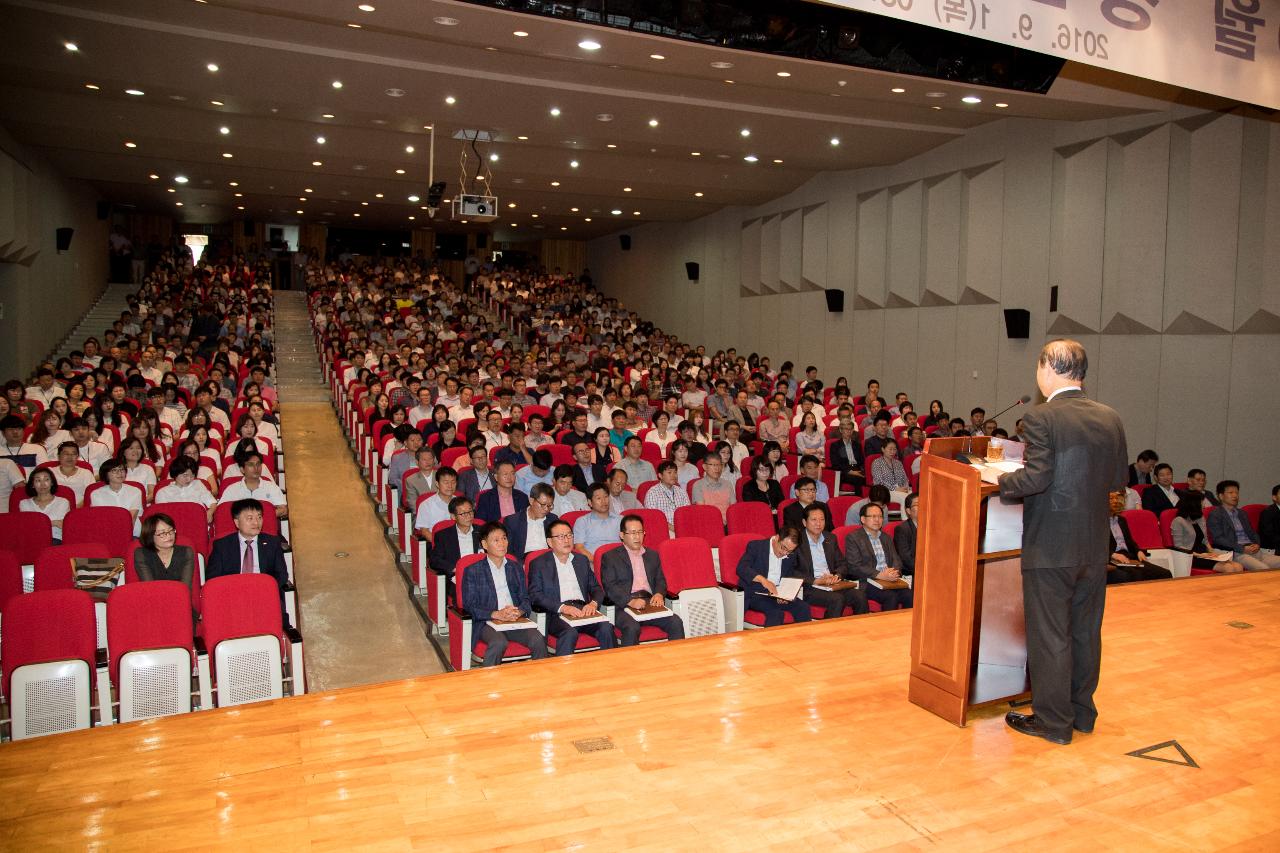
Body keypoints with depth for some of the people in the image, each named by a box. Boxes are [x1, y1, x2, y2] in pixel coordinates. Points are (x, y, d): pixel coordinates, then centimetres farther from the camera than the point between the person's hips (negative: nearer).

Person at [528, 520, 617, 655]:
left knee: (606, 628, -25)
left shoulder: (582, 560, 23)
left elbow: (596, 588, 20)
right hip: (556, 614, -4)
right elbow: (535, 595, -3)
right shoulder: (538, 564, 8)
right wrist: (562, 607, -17)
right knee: (570, 632, -35)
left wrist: (593, 603, -4)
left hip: (583, 610, 4)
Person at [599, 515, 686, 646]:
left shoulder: (652, 555, 25)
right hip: (624, 605, -4)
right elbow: (609, 586, -3)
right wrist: (630, 601, -19)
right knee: (632, 628, -34)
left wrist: (659, 594, -4)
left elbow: (660, 580, 21)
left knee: (676, 623, -21)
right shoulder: (610, 557, 8)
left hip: (651, 602, 4)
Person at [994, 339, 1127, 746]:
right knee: (1086, 631, 18)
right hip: (1095, 546, 7)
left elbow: (1037, 477, -23)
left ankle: (1053, 720, 16)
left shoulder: (1041, 418, -16)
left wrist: (998, 482, -6)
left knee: (1049, 636, 5)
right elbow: (1119, 480, 9)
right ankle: (1082, 712, 31)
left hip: (1050, 548, -6)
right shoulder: (1110, 418, 4)